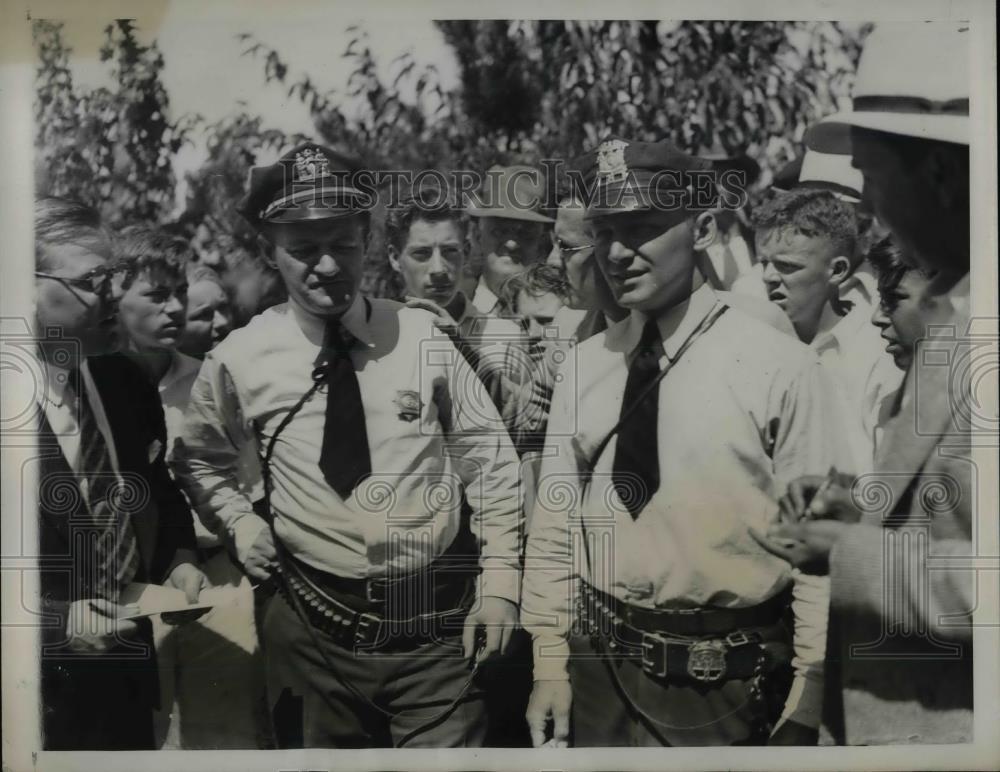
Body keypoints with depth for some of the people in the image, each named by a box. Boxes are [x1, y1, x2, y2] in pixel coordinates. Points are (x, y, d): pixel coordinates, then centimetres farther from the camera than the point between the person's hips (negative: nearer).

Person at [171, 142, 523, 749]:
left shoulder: (421, 336, -6)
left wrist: (500, 583, -3)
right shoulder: (239, 360, -4)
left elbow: (489, 455, 0)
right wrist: (238, 521, 0)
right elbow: (201, 460, 16)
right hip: (315, 630, 1)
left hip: (439, 626, 0)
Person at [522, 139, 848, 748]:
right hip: (600, 665, 4)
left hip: (728, 680, -3)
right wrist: (550, 664, 3)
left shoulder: (778, 364, -11)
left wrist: (806, 708, -8)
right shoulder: (584, 367, 1)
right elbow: (555, 520, 4)